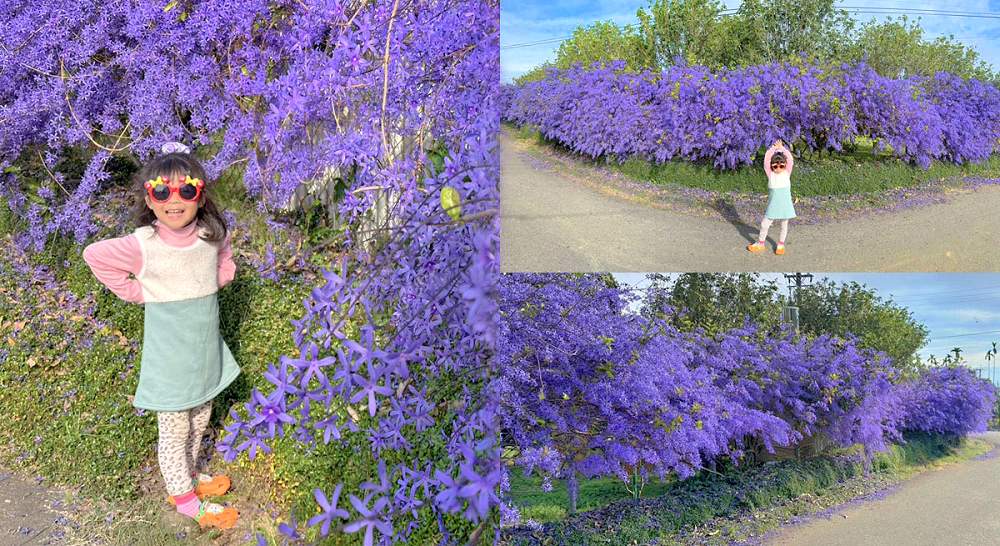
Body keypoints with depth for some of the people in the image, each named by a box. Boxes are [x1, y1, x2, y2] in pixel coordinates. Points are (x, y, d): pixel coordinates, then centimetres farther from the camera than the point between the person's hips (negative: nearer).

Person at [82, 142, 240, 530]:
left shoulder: (211, 234, -9)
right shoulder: (143, 245, -21)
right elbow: (94, 255, -8)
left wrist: (208, 287, 1)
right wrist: (138, 293, -9)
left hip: (206, 349, 4)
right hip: (169, 356, -4)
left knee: (199, 422, 22)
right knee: (174, 431, 10)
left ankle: (189, 474, 46)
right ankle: (184, 498, 29)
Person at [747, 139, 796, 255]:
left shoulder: (787, 173, -1)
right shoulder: (770, 174, -1)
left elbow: (790, 159, -11)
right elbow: (766, 159, -9)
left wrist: (781, 148, -9)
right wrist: (773, 148, -7)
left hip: (785, 203, 0)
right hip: (773, 204, 0)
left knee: (784, 224, 11)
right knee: (764, 224, 2)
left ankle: (781, 244, 26)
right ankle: (760, 243, 20)